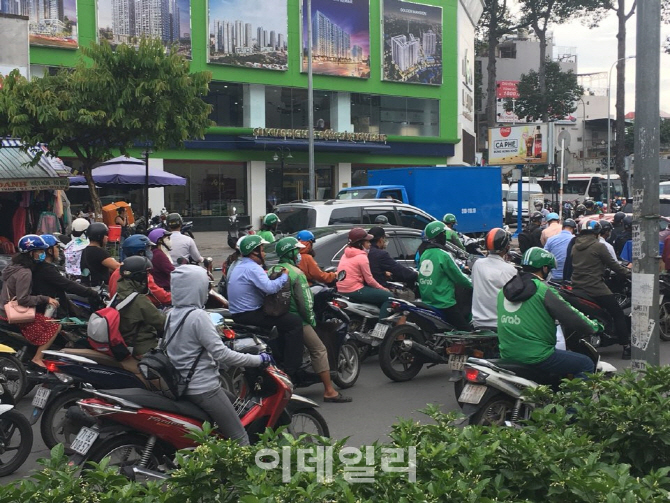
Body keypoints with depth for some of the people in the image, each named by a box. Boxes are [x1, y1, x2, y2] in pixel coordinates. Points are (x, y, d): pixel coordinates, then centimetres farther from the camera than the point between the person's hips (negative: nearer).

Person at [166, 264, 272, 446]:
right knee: (240, 440, -7)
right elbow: (221, 354, -21)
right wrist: (258, 359, -12)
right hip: (203, 388, -10)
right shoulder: (197, 316, -19)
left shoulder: (172, 315, 7)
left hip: (183, 384, 10)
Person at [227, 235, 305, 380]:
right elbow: (270, 288, -30)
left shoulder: (239, 266, 16)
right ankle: (291, 371, -14)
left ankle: (282, 359, 32)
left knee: (285, 318, 27)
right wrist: (284, 276, -16)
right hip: (249, 315, -11)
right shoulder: (252, 267, -17)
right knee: (295, 322, -11)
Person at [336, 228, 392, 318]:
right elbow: (369, 279, -13)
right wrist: (382, 288, 1)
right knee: (387, 296, -8)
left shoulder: (346, 254, 13)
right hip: (354, 291, -9)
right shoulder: (361, 257, -13)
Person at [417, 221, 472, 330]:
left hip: (426, 302, 9)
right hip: (444, 305, -9)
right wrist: (472, 285, 6)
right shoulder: (443, 255, -15)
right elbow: (458, 277, -10)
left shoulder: (424, 255, 9)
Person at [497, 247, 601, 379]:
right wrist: (593, 327, 8)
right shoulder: (542, 290, -12)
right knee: (586, 364, 5)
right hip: (537, 357, -8)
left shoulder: (504, 290, 10)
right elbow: (570, 316, -10)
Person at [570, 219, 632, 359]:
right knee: (618, 314, 3)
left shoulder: (575, 247, 12)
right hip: (596, 289, -7)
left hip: (577, 289, 7)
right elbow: (613, 264, -7)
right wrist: (629, 273, 6)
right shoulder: (598, 246, -8)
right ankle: (626, 347, 0)